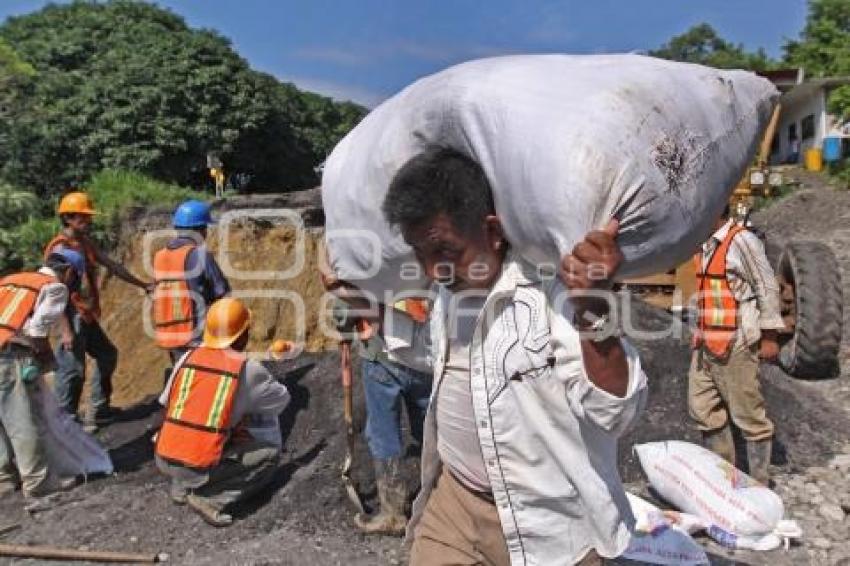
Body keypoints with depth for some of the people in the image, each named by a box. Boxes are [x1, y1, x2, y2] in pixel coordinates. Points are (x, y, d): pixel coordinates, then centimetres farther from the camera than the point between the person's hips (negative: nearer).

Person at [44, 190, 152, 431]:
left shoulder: (86, 243, 10)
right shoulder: (60, 247, -16)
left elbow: (113, 266, 18)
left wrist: (142, 285, 19)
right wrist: (66, 330, -24)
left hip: (88, 317, 10)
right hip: (72, 318, -10)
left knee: (107, 355, 19)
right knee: (72, 371, -5)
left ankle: (97, 411, 30)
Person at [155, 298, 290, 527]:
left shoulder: (188, 357, 3)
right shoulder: (249, 369, -7)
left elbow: (165, 402, 14)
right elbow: (282, 400, 9)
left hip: (164, 459, 5)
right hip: (202, 466, -5)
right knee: (271, 455, 11)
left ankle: (181, 486, 17)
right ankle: (210, 499, -3)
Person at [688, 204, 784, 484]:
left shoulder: (742, 241, -13)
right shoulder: (705, 244, 11)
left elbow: (768, 288, -11)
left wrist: (769, 337, -10)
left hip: (735, 345, -9)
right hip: (705, 343, 9)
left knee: (748, 415, 4)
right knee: (703, 409, 14)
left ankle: (758, 484, 20)